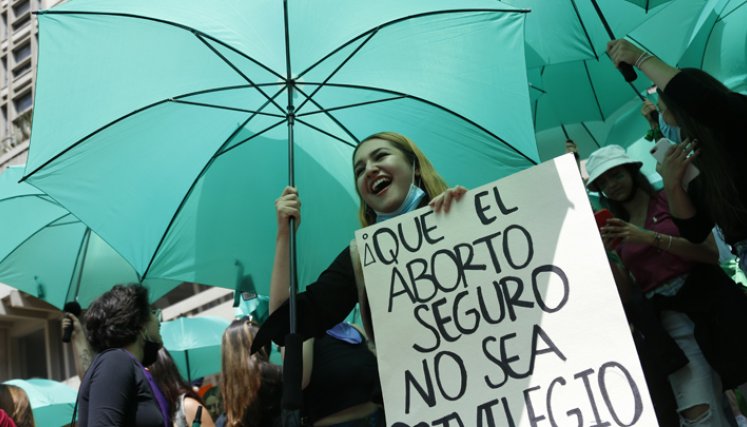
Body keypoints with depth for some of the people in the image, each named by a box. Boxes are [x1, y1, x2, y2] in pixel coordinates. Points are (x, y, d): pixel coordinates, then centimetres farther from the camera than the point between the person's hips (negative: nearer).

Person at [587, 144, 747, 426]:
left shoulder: (671, 200, 6)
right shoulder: (616, 229, 14)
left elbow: (711, 253, -7)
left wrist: (652, 238, -16)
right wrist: (607, 252, -5)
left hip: (710, 299, -1)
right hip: (669, 317, 1)